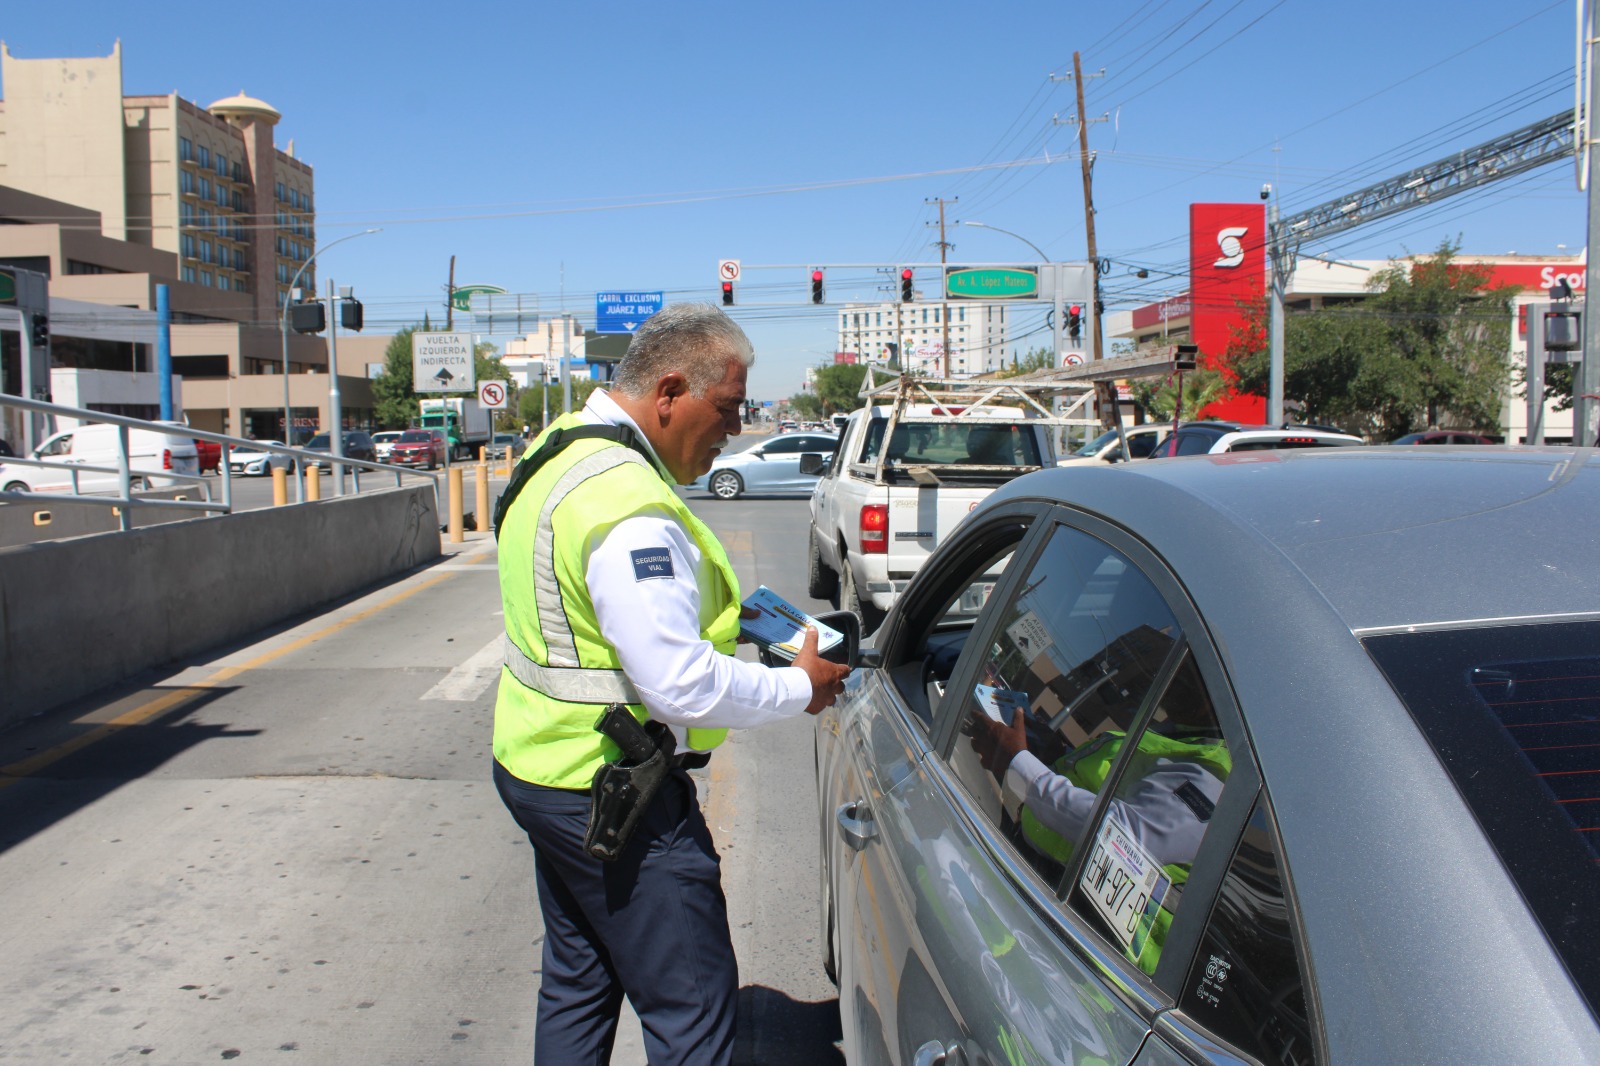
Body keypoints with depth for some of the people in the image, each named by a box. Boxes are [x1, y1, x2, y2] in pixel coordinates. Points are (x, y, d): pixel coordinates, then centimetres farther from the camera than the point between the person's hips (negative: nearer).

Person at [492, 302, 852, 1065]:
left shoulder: (564, 454, 7)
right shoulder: (630, 507, -26)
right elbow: (681, 685, -27)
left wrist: (722, 616, 11)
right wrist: (799, 689, -13)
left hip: (540, 770, 11)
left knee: (576, 983, 24)